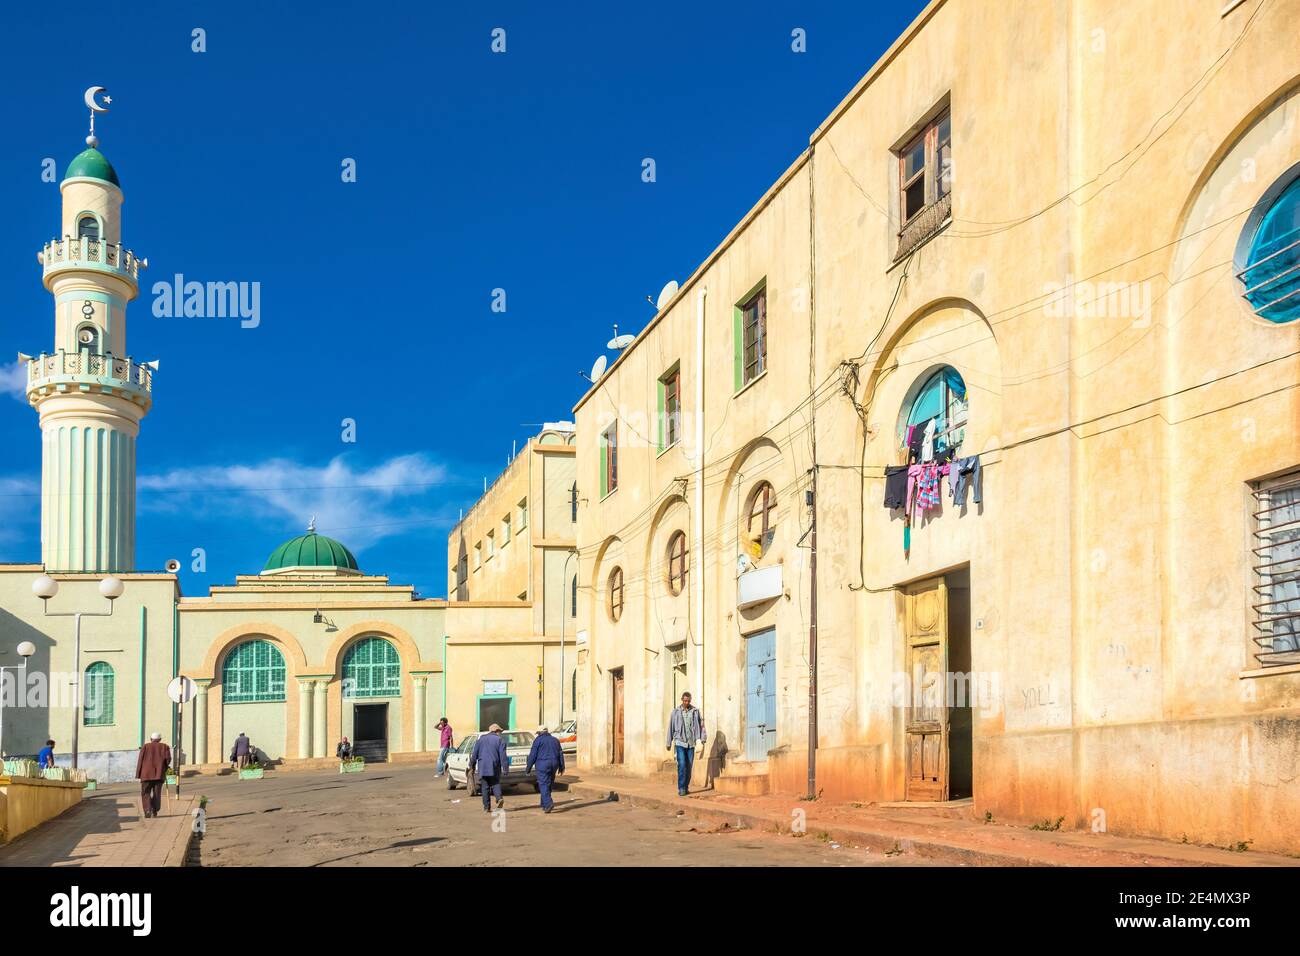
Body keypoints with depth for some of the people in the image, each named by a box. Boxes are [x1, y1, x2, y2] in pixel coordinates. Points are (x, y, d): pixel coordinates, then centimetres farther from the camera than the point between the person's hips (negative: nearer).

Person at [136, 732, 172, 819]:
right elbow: (168, 758, -3)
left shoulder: (145, 747, 7)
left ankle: (147, 810, -14)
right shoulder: (165, 747, 9)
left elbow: (140, 760, 1)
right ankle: (155, 812, 7)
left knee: (146, 793, 4)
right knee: (157, 793, 9)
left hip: (147, 774, -1)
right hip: (159, 774, 1)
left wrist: (138, 775, 3)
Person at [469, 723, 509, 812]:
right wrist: (504, 768, -7)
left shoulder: (481, 739, 12)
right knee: (495, 783, 9)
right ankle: (499, 798, -18)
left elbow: (474, 754, 11)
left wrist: (472, 766, 17)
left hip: (482, 768, 2)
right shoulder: (500, 740, 2)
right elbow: (503, 755, -6)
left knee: (485, 787, 6)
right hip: (494, 768, -2)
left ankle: (486, 807, 2)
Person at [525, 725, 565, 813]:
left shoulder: (538, 740, -2)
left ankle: (548, 803, -24)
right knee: (549, 785, 13)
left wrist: (528, 767, 0)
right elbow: (560, 754, 13)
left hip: (542, 764, -6)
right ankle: (544, 805, 18)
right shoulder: (555, 740, 15)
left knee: (543, 785, -8)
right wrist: (561, 767, 15)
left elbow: (533, 754, -5)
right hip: (554, 764, 6)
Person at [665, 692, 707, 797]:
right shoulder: (676, 712, 2)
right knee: (682, 765, -12)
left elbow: (701, 724, -1)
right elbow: (671, 727, 6)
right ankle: (681, 788, -10)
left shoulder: (695, 711, 4)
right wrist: (669, 743, 8)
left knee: (689, 766, 6)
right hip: (680, 742, -2)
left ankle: (686, 787, 17)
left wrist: (703, 737, -14)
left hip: (691, 743, 2)